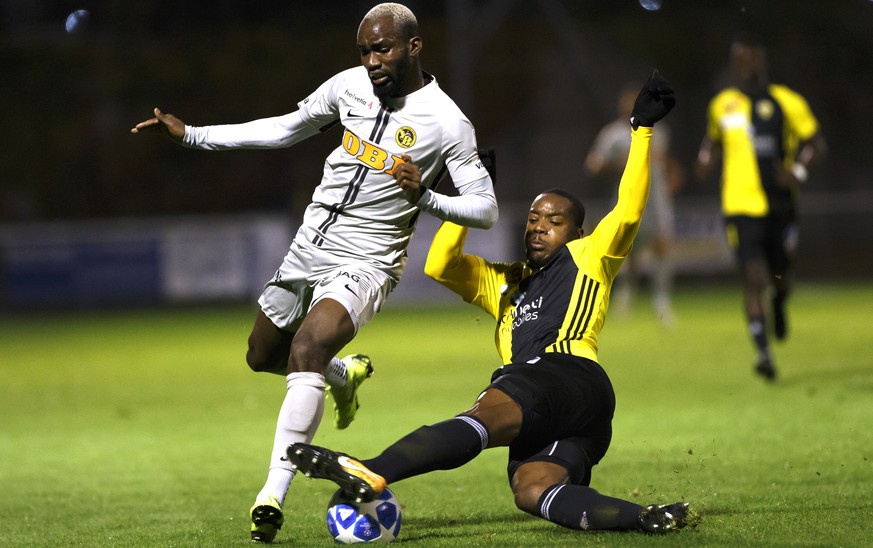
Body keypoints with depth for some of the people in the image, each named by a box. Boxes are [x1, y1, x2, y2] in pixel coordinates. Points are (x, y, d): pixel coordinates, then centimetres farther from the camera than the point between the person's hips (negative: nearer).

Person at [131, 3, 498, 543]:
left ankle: (273, 497, -31)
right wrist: (191, 134, 16)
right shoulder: (350, 85, 2)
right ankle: (344, 374, 48)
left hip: (366, 263, -7)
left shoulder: (446, 122, -13)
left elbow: (486, 209, -10)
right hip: (309, 248, 7)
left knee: (305, 351, -29)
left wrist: (424, 197, -27)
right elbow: (286, 129, 17)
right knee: (262, 356, 18)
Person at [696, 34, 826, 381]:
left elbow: (817, 144, 2)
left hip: (780, 206, 0)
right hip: (741, 207, 0)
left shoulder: (787, 103, -2)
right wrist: (706, 160, -1)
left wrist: (797, 172, -15)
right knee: (753, 277, -13)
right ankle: (762, 351, -11)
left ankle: (778, 304, 50)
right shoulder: (721, 105, 5)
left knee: (780, 275, 13)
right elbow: (714, 141, 22)